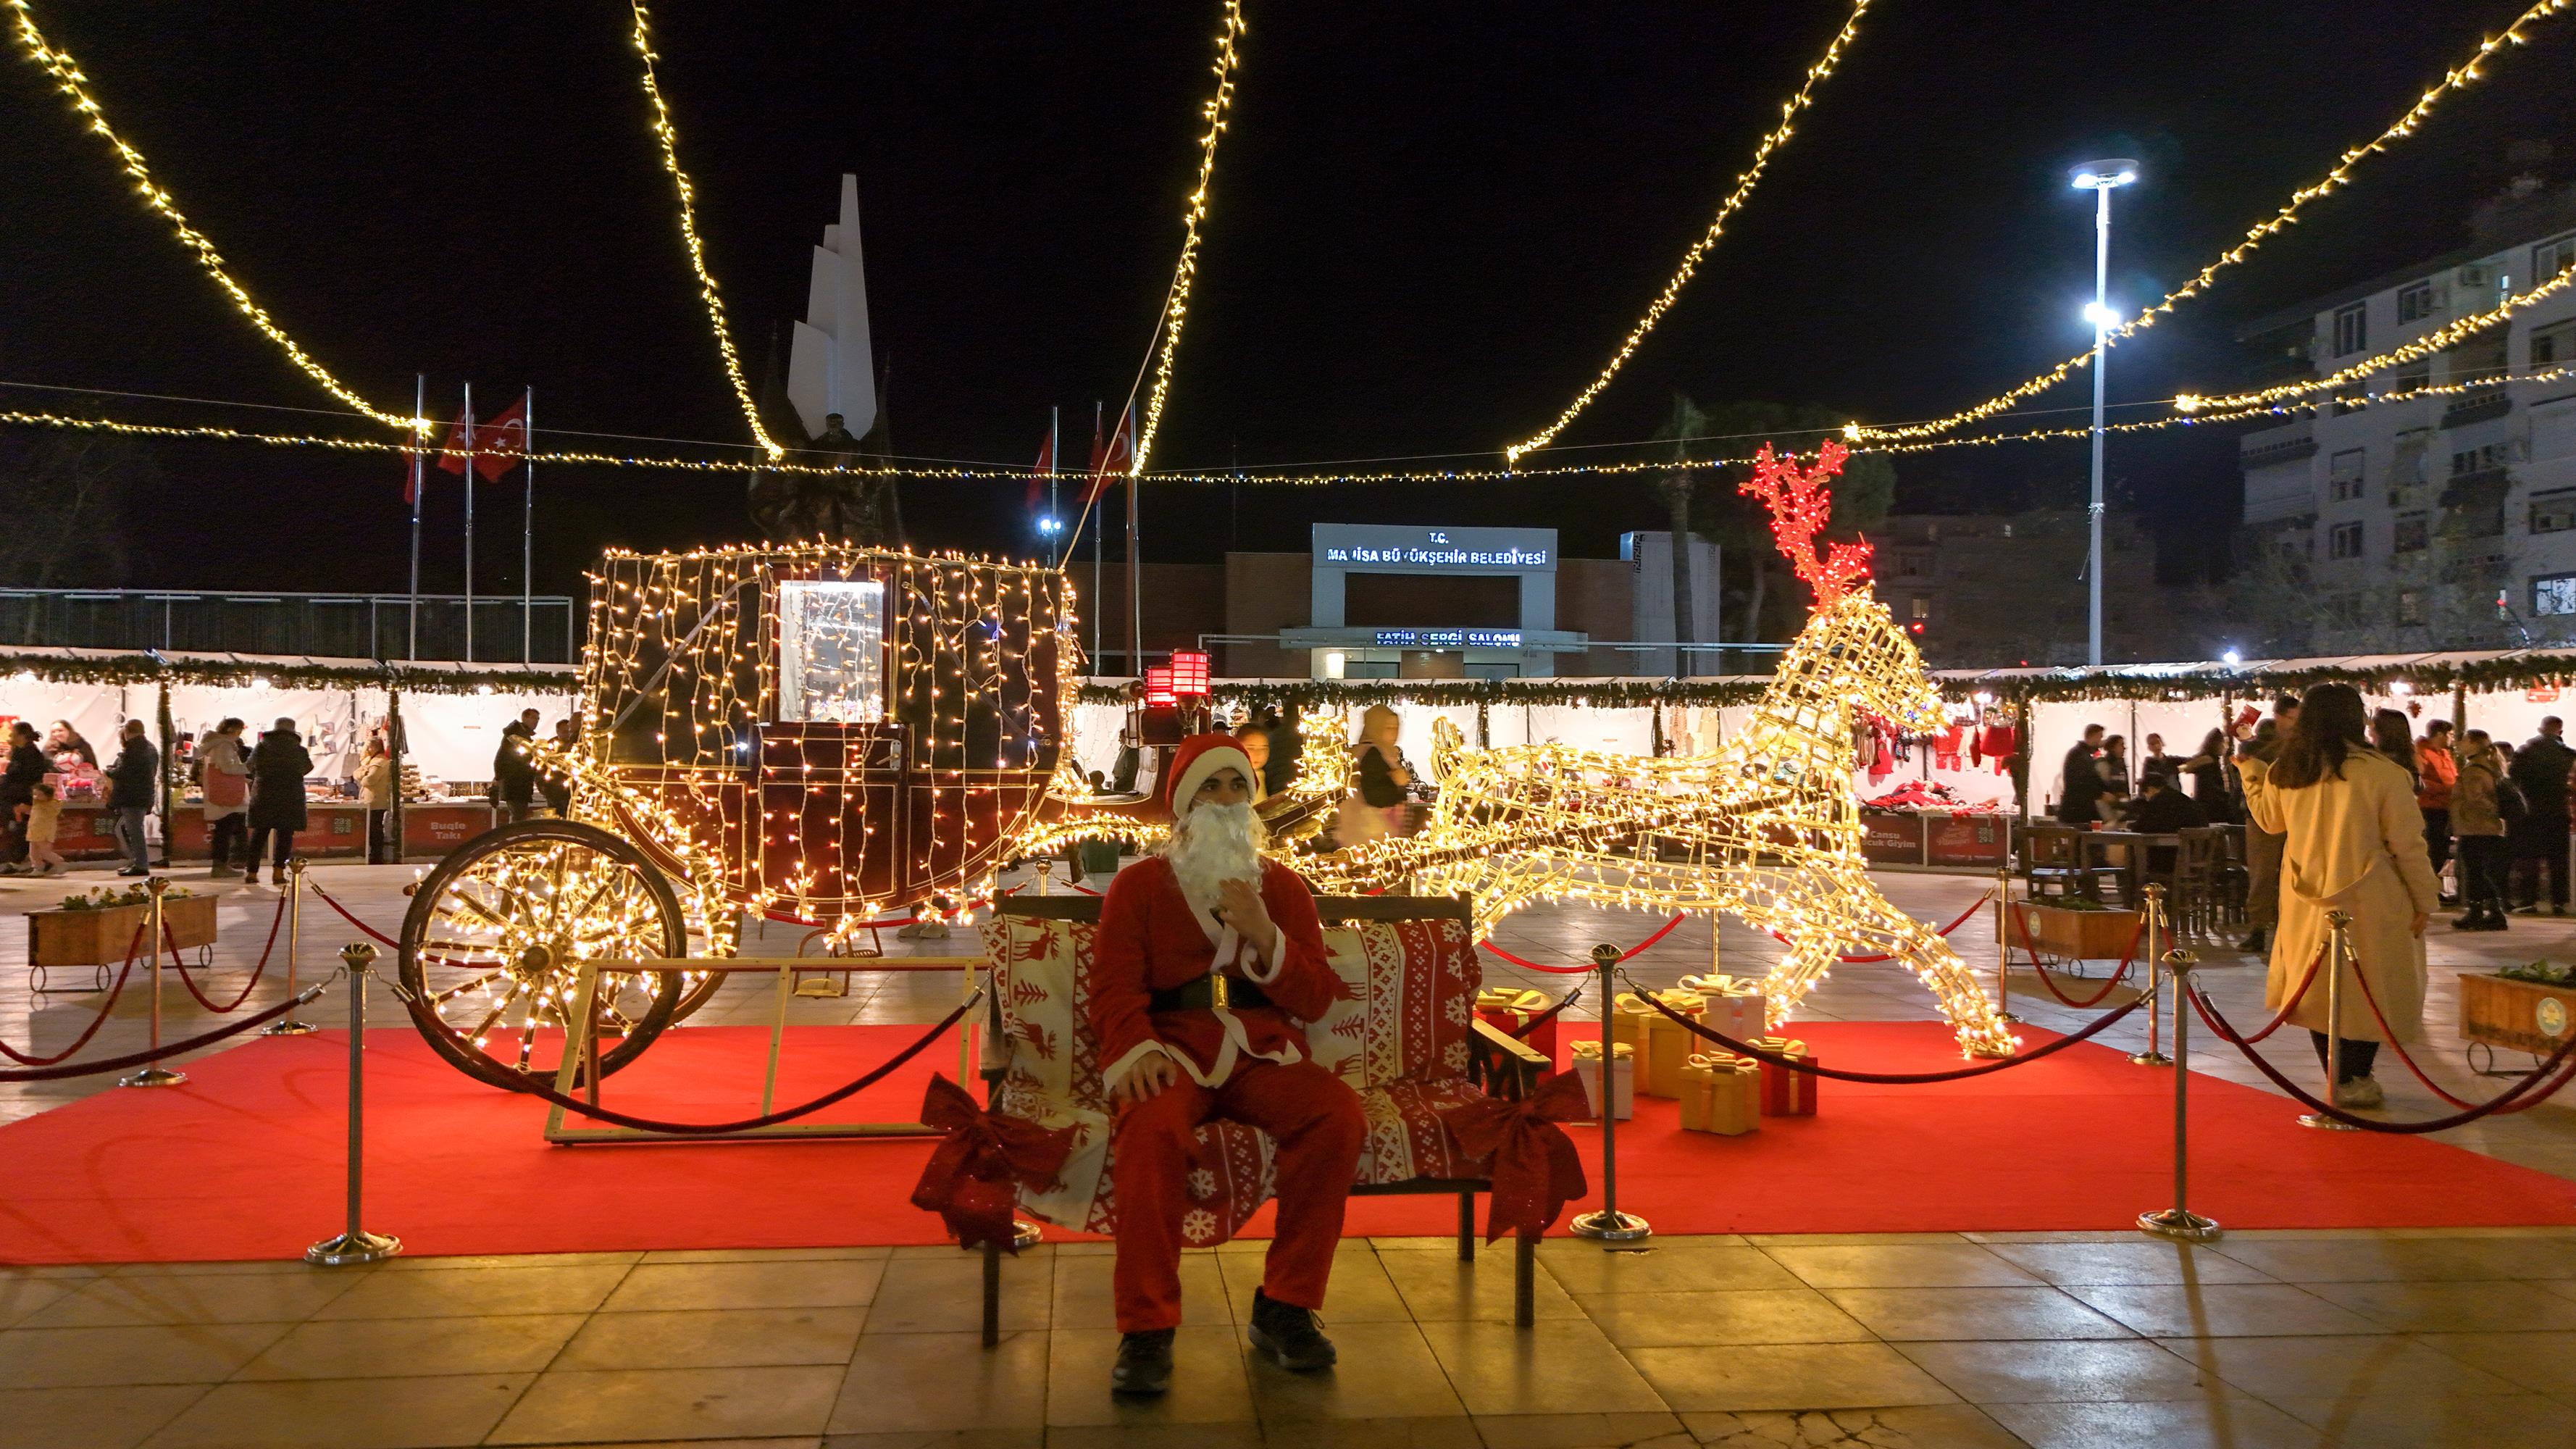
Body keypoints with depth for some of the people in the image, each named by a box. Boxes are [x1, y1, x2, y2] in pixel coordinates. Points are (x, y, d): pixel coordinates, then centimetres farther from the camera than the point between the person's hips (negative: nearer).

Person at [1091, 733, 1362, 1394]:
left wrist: (1263, 935, -6)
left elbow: (1315, 999, 12)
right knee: (1152, 1130, -37)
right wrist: (1135, 1050, -19)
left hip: (1260, 1052, 2)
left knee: (1340, 1114, -29)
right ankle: (1146, 1329, -28)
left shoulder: (1283, 886, 20)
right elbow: (1115, 984, 3)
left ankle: (1284, 1309, -16)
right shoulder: (1138, 885, 14)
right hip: (1173, 1049, -2)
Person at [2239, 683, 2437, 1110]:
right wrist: (2424, 901, 2)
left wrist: (2251, 770, 32)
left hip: (2307, 903, 4)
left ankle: (2338, 1081, 18)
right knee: (2369, 990, 9)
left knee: (2318, 989, 14)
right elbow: (2408, 845, -9)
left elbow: (2269, 820, 19)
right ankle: (2356, 1080, 11)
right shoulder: (2383, 774, -14)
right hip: (2369, 905, -4)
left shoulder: (2283, 773, -1)